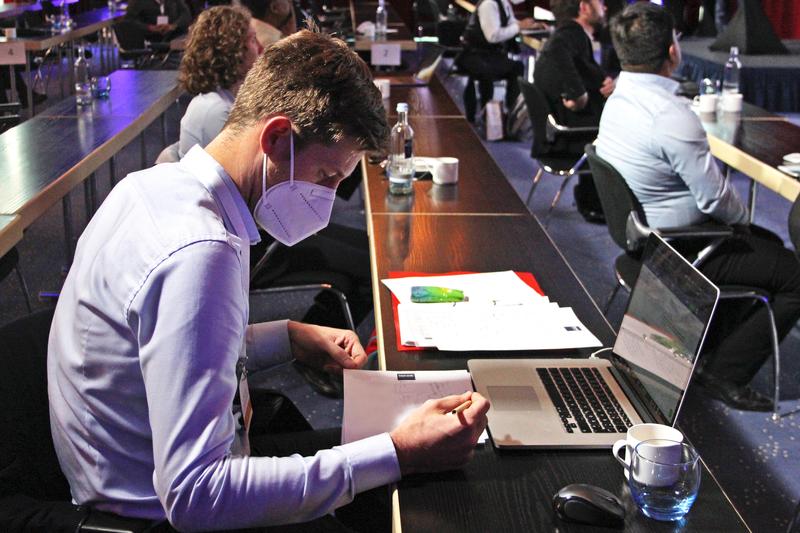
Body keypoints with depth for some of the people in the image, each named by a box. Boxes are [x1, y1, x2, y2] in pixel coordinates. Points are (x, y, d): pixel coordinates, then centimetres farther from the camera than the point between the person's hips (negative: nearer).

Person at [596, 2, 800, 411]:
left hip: (643, 235, 10)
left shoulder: (619, 98, 2)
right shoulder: (670, 115, -30)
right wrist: (742, 217, -1)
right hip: (676, 250, -10)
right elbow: (715, 196, -24)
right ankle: (725, 372, 2)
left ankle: (711, 342, 31)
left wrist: (737, 219, 10)